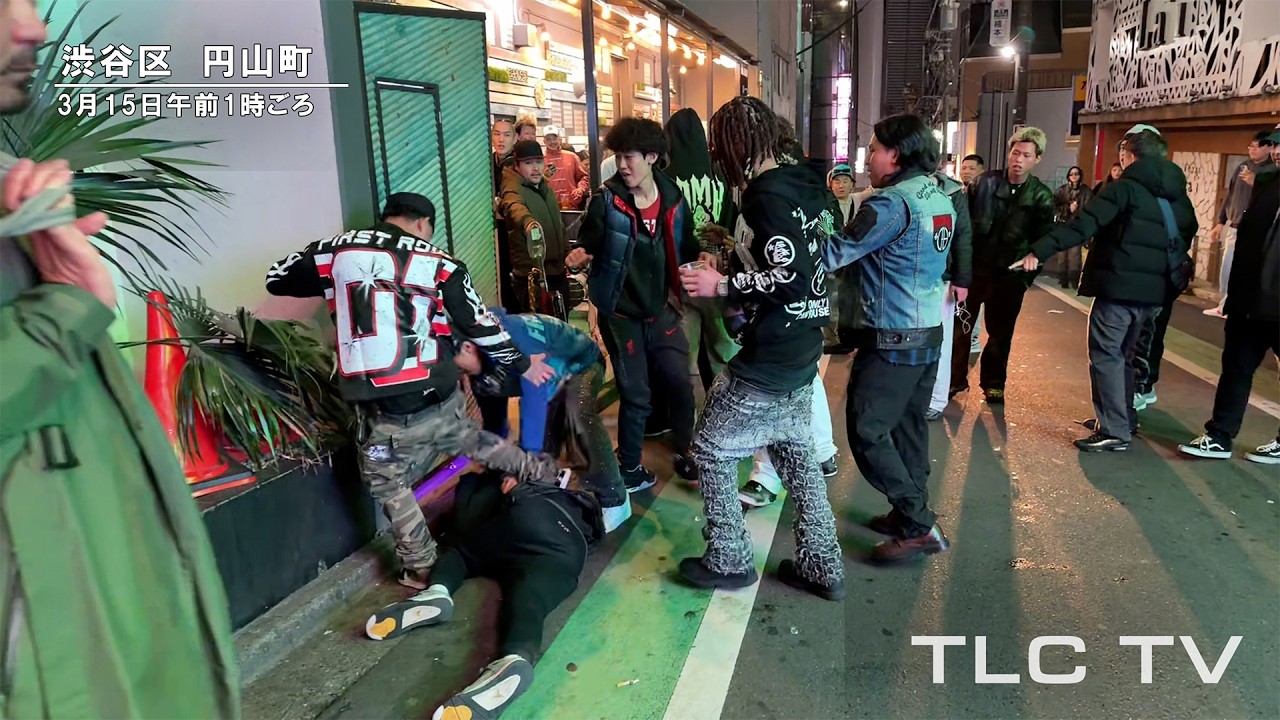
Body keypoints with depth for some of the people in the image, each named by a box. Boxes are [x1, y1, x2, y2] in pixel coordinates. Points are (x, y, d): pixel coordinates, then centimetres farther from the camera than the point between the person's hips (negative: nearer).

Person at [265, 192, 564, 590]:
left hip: (384, 414, -1)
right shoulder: (439, 264, 1)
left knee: (390, 486, 20)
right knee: (469, 440, 30)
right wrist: (522, 365, 20)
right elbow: (481, 326, 6)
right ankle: (542, 472, 44)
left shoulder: (337, 251, 2)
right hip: (441, 402, 2)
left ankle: (422, 569, 29)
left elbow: (276, 279, 17)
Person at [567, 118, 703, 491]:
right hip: (621, 313, -3)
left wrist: (701, 257, -9)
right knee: (636, 395, 3)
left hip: (661, 310, 4)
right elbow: (590, 245, -7)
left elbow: (684, 246, 10)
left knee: (680, 385, 9)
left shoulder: (673, 197, -1)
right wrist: (580, 255, -28)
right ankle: (629, 468, 23)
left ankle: (684, 453, 33)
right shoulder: (606, 199, -12)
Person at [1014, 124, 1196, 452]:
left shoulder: (1126, 188, -11)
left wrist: (1039, 251, -25)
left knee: (1106, 354, -3)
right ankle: (1124, 418, 30)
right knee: (1122, 353, 21)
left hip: (1118, 285, -8)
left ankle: (1115, 431, -5)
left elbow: (1083, 224, -22)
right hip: (1152, 288, 8)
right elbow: (1186, 235, 20)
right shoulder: (1177, 194, 13)